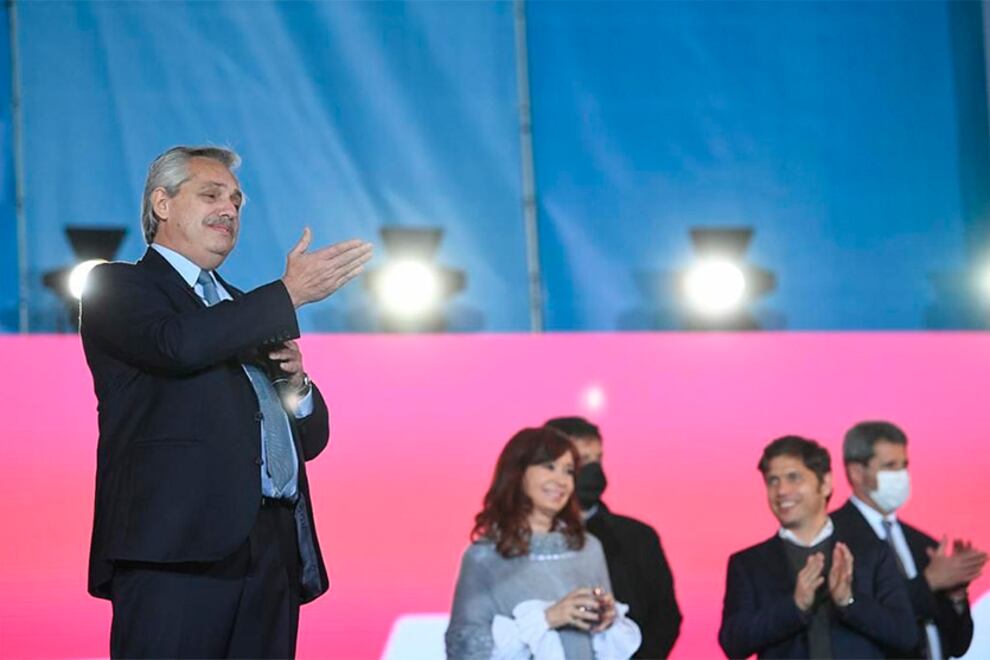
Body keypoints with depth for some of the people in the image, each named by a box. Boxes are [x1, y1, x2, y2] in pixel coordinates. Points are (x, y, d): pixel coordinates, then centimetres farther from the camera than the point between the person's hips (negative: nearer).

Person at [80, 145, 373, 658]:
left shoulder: (245, 311, 28)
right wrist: (288, 294, -11)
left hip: (272, 552, 7)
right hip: (178, 550, -7)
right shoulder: (117, 288, 7)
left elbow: (310, 438, 26)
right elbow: (177, 343, -16)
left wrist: (293, 381, 4)